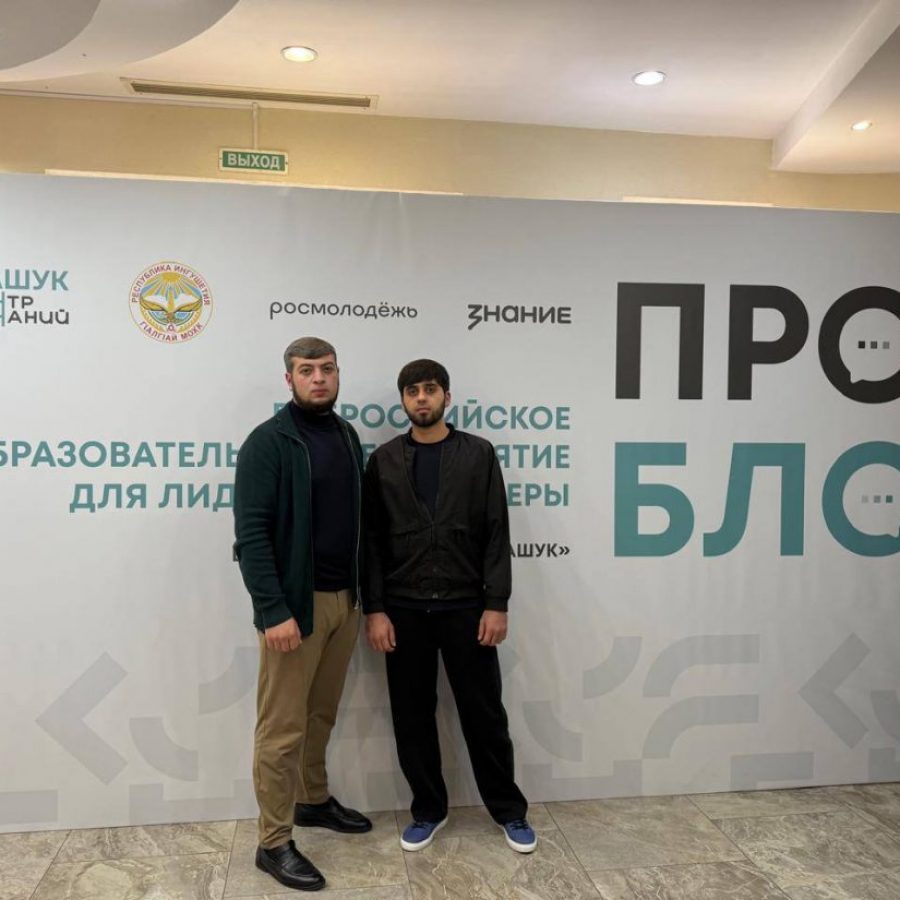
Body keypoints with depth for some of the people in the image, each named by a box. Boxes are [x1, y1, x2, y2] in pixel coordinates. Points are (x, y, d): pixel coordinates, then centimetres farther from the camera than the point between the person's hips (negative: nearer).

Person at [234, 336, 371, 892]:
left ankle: (315, 801, 39)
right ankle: (275, 843, 15)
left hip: (345, 599, 7)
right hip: (295, 602, -7)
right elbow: (252, 533, -17)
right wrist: (273, 611, -22)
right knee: (283, 728, 2)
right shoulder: (269, 442, -13)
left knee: (322, 715, 21)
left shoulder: (348, 437, 9)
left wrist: (363, 593, 13)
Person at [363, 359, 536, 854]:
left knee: (484, 713, 7)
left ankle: (509, 810, 25)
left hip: (466, 607, -1)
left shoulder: (478, 454, -1)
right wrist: (375, 609, -5)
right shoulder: (384, 460, 2)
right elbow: (371, 541, 1)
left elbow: (496, 534, -3)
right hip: (404, 610, 2)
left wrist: (496, 604, -9)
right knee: (412, 717, 10)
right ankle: (428, 810, 29)